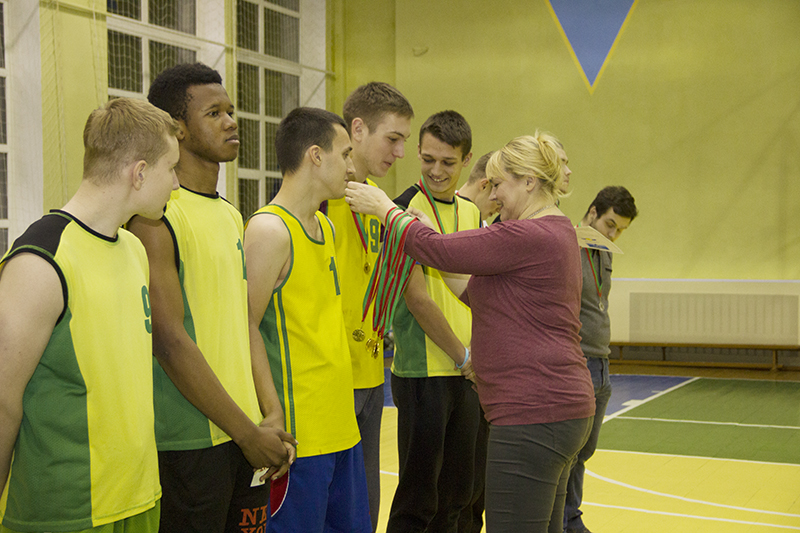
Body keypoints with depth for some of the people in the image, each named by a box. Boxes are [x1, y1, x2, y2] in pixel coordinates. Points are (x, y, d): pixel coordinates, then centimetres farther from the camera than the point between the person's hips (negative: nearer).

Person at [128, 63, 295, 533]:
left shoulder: (232, 216, 13)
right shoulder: (156, 216, -13)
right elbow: (170, 341, -17)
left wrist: (271, 414, 3)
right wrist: (248, 434, -13)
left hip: (249, 433, 8)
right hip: (190, 441, -8)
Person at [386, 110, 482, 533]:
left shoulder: (471, 212, 12)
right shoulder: (406, 208, -9)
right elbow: (416, 296, -13)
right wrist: (463, 354, -7)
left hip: (467, 371, 7)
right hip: (423, 371, -7)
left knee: (456, 494, 14)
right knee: (418, 499, 0)